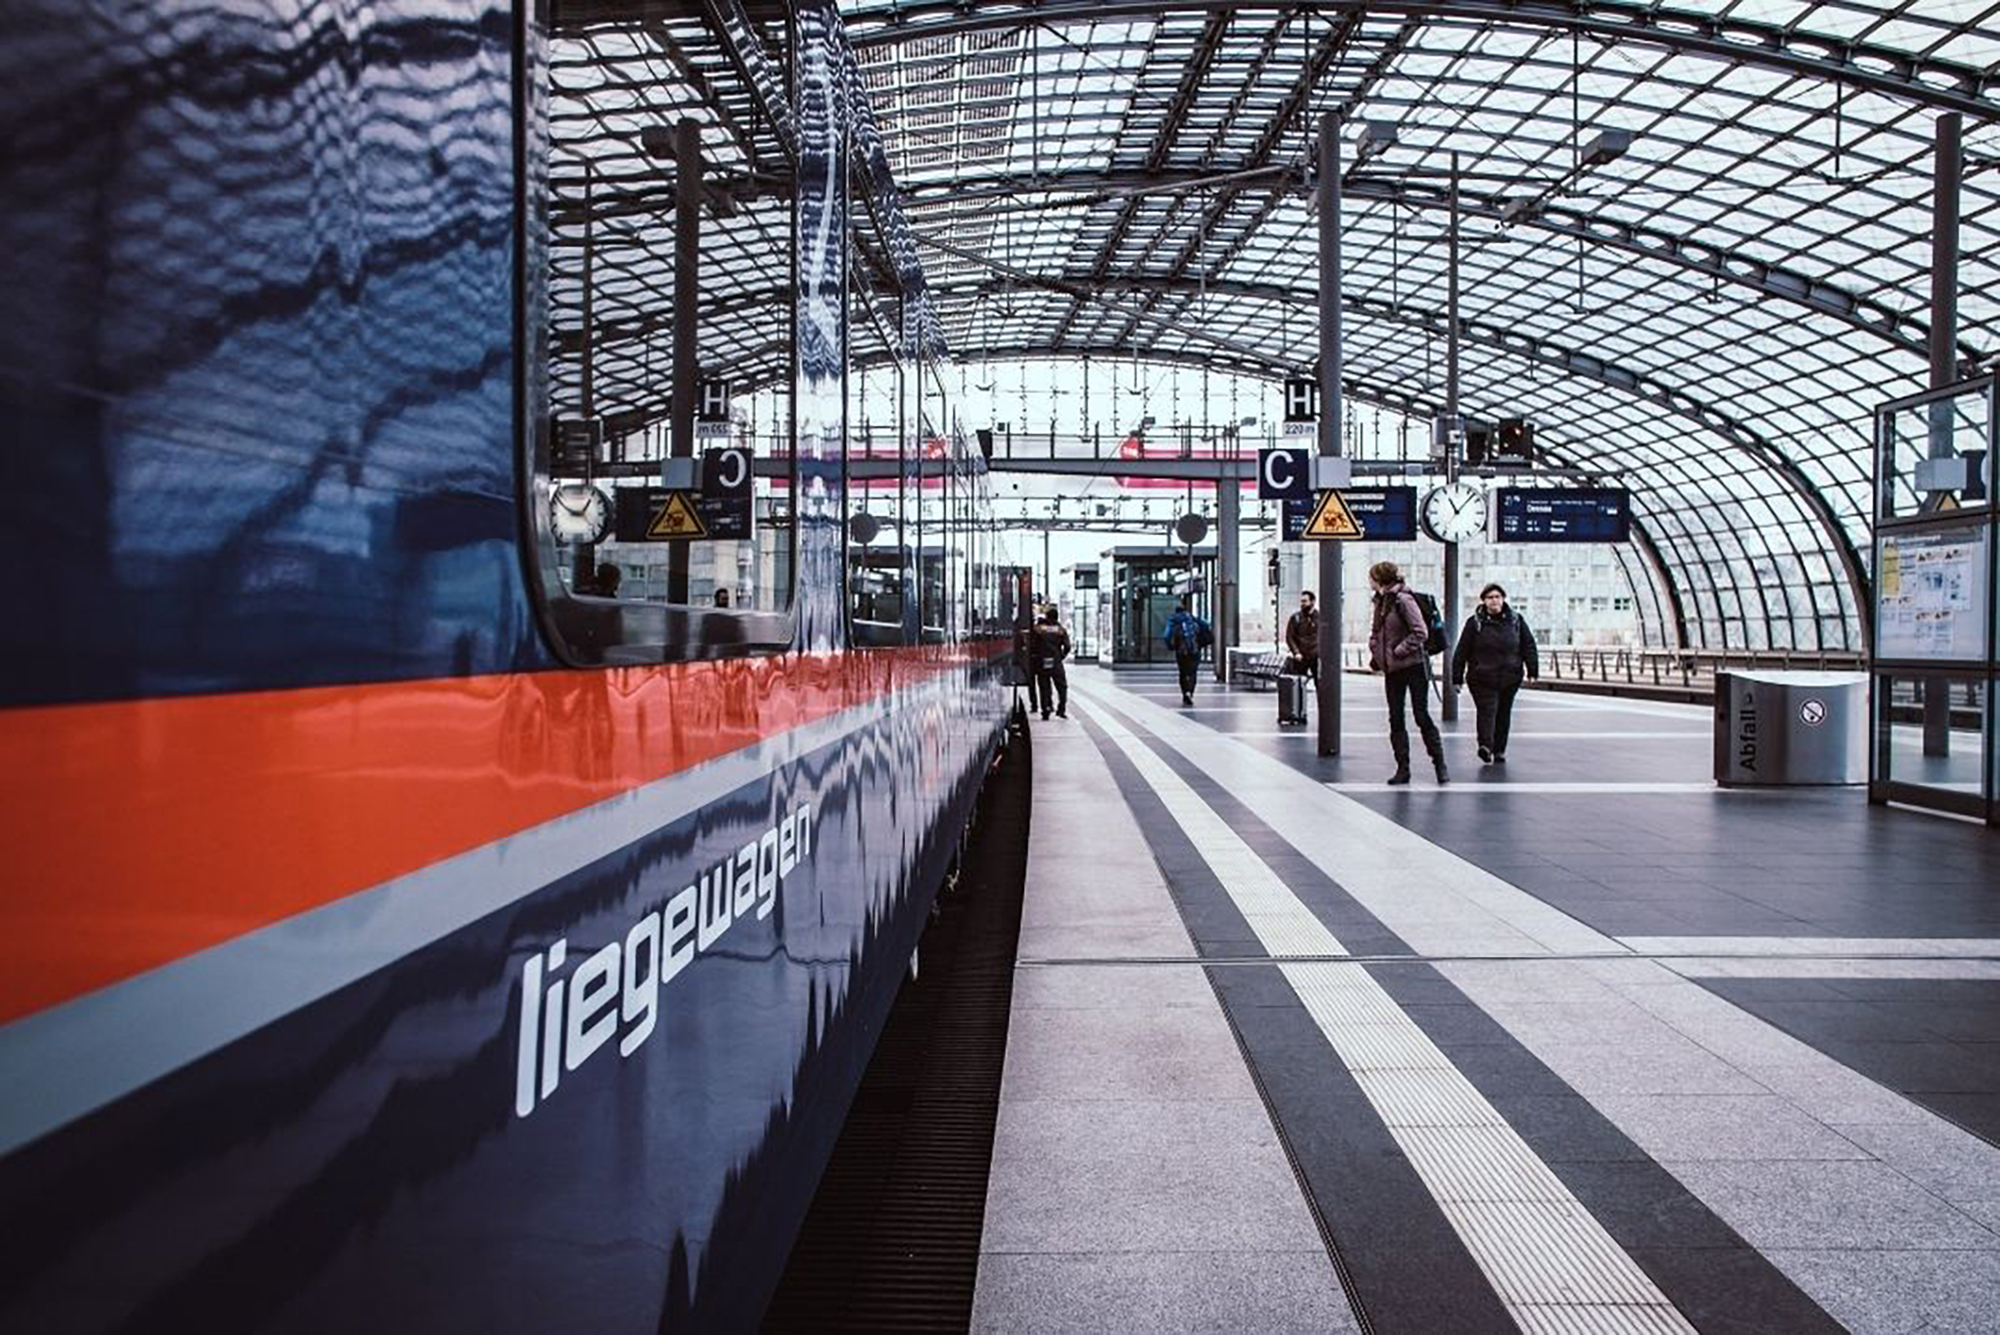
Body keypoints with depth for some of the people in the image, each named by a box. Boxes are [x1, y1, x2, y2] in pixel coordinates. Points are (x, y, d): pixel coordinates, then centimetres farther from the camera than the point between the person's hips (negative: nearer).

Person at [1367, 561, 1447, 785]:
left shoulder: (1403, 599, -15)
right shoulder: (1381, 601, 9)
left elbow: (1420, 633, -18)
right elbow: (1376, 631, 19)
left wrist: (1398, 651, -17)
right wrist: (1375, 657, 7)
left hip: (1413, 665, -8)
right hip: (1392, 668, 8)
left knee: (1422, 716, -4)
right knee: (1395, 719, 7)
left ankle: (1440, 765, 5)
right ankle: (1402, 768, 12)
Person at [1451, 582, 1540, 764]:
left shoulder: (1516, 620, 6)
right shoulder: (1475, 622, -2)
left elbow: (1528, 645, 11)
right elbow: (1462, 651, -1)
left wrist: (1532, 669, 3)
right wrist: (1457, 677, -2)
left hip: (1509, 677, 3)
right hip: (1482, 677, -3)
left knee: (1503, 714, 9)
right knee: (1487, 710, -17)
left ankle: (1499, 750, 18)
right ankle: (1486, 745, -29)